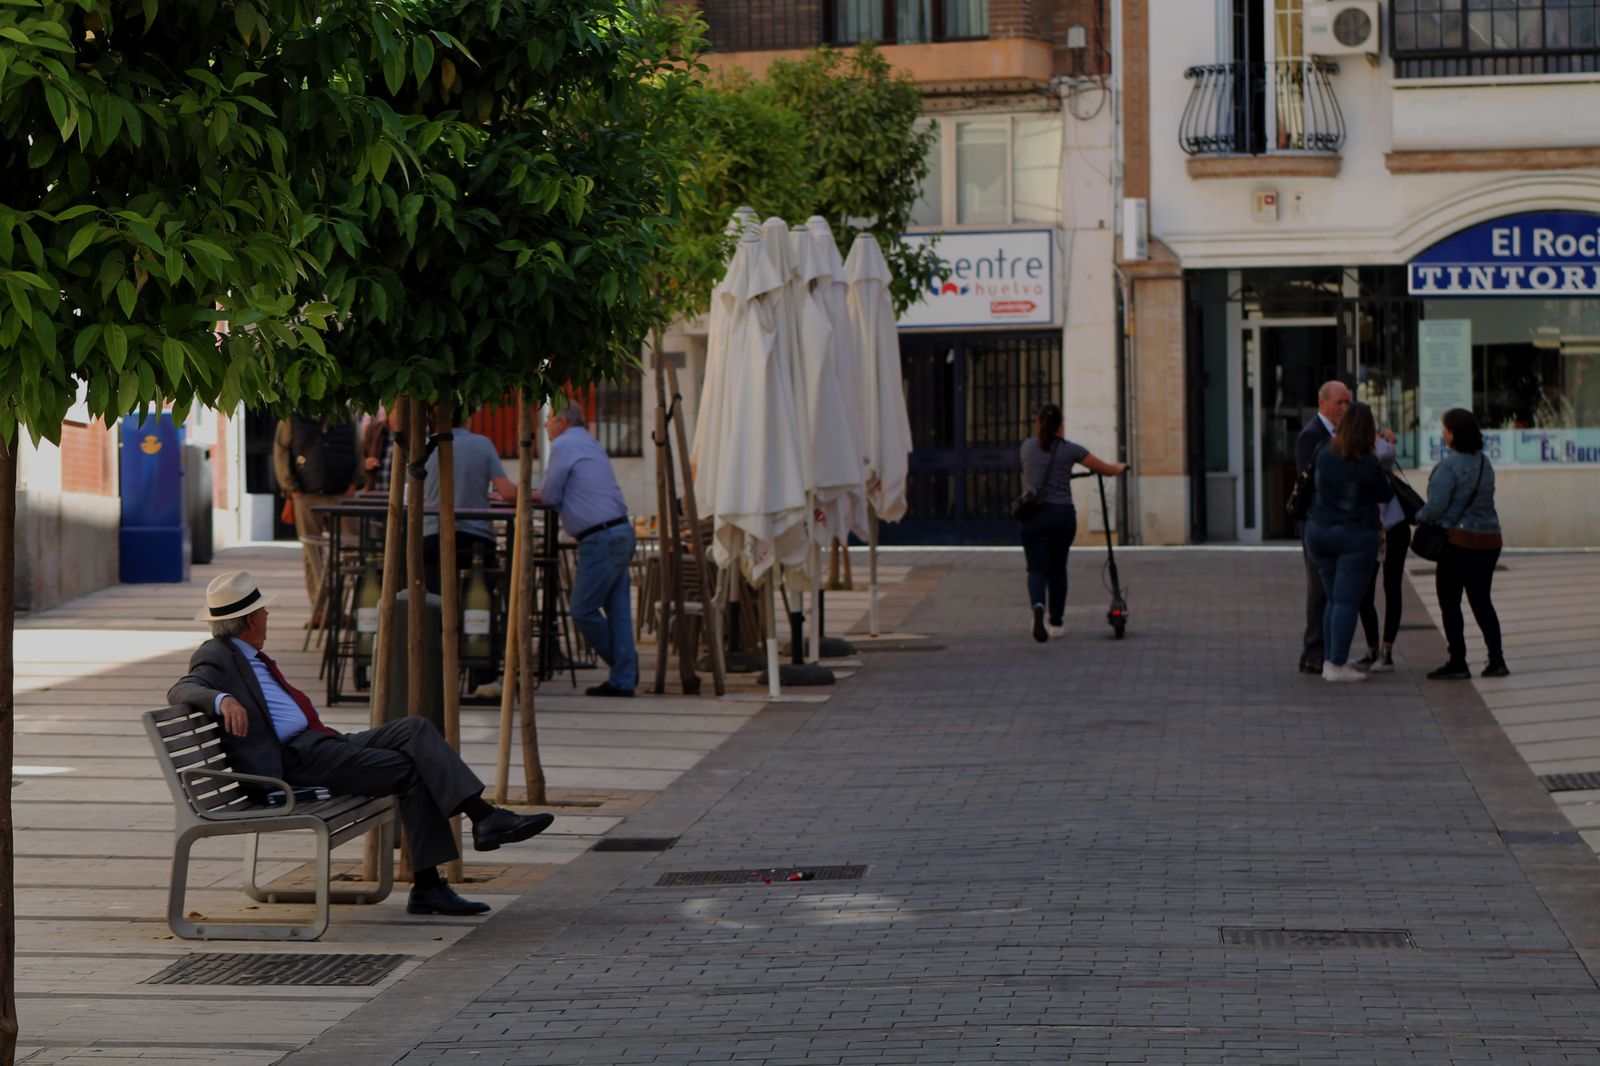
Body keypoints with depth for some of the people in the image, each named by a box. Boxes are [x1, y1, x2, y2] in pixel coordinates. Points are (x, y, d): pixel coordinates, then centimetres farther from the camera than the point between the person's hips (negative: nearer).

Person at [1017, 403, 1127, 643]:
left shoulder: (1028, 446, 8)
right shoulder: (1070, 450, 1)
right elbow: (1107, 470, 9)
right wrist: (1120, 467, 32)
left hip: (1034, 513, 0)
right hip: (1063, 514, 0)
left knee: (1037, 569, -3)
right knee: (1057, 568, 18)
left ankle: (1038, 606, -35)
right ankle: (1057, 622, 26)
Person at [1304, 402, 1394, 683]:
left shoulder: (1323, 452, -3)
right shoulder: (1368, 465, -17)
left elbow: (1311, 480, 12)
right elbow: (1385, 494, -4)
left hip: (1319, 531, 6)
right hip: (1356, 536, -6)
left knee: (1333, 599, 15)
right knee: (1347, 600, -3)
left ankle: (1330, 660, 16)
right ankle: (1337, 665, -7)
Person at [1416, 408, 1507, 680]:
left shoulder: (1449, 466, -15)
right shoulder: (1485, 463, 10)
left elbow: (1436, 506, -19)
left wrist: (1418, 517, 2)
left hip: (1459, 540, -7)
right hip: (1489, 539, 7)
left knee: (1450, 603, 2)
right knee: (1481, 600, 13)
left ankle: (1457, 663, 2)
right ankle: (1496, 660, 8)